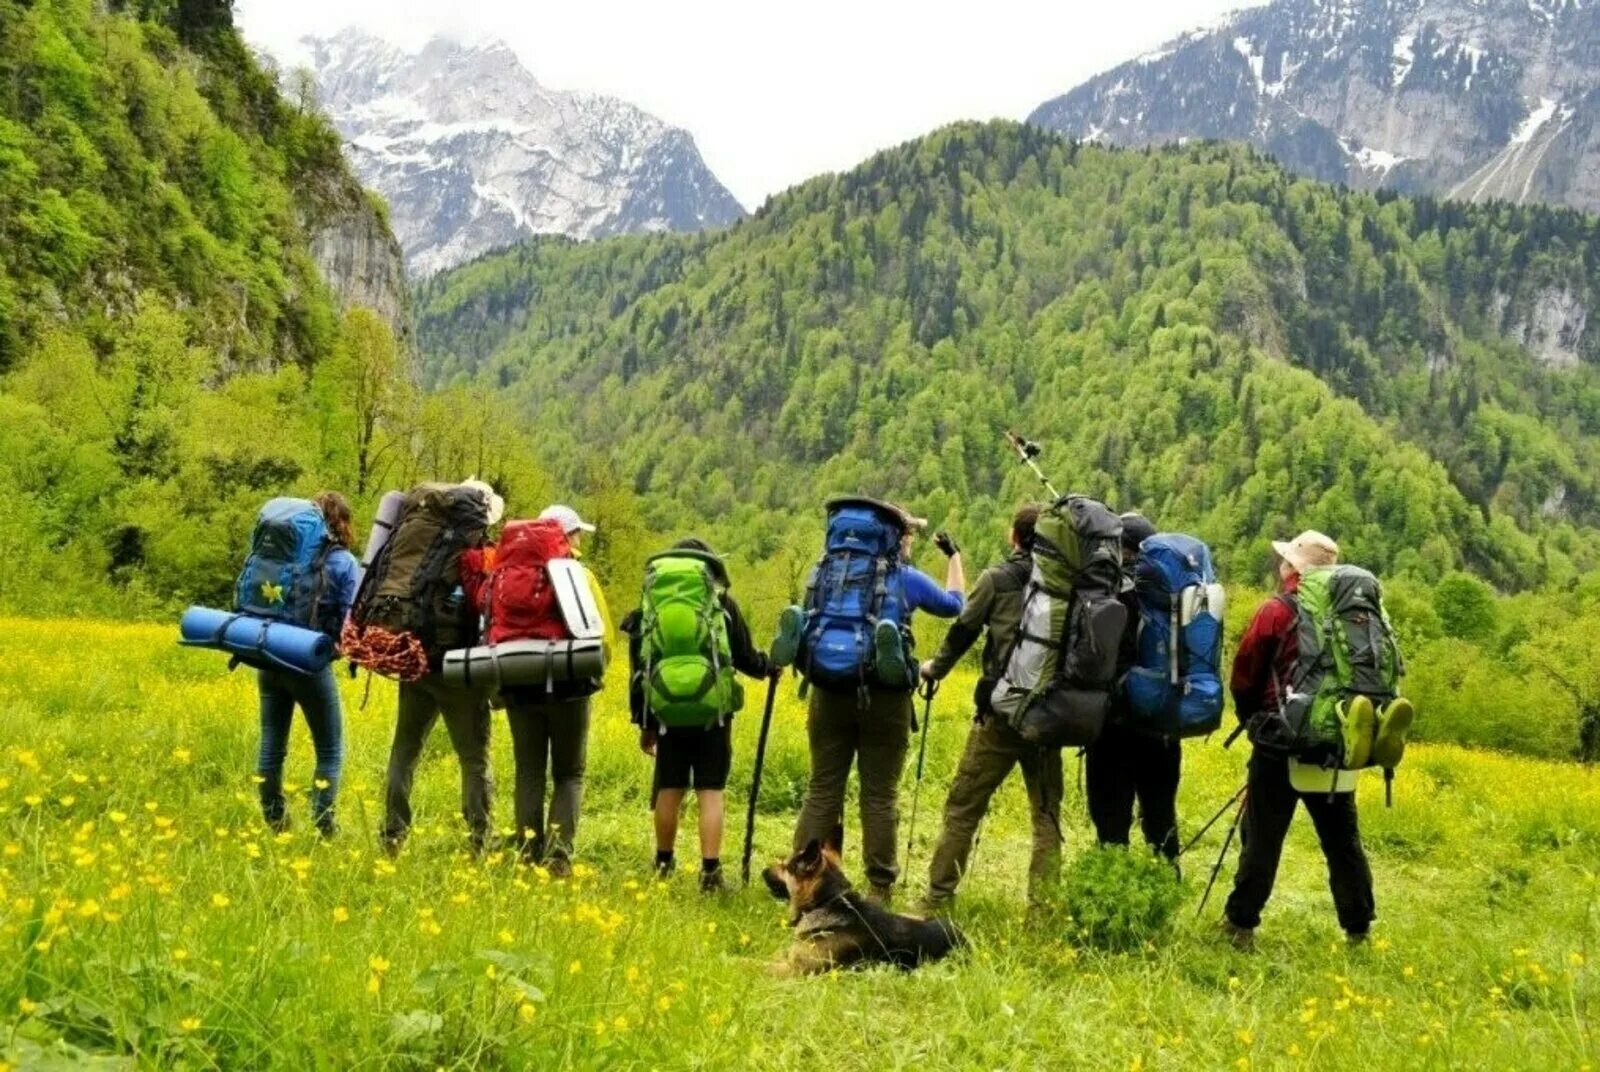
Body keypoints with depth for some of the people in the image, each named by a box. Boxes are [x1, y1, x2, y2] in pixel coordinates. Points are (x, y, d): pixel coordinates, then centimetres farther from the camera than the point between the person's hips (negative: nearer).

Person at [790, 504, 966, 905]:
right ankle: (879, 888, 11)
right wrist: (954, 556, 33)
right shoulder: (909, 579, 1)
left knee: (822, 790, 7)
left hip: (831, 692, 2)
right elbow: (955, 604, 19)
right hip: (885, 697, -2)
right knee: (880, 796, 5)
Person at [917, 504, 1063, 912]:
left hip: (1001, 712, -2)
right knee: (1047, 813, 11)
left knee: (963, 807, 5)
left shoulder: (996, 579, -2)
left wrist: (935, 668, 21)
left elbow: (963, 631, 5)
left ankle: (938, 900, 6)